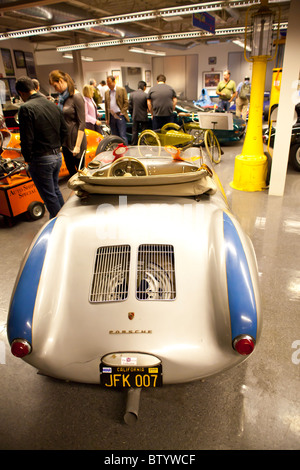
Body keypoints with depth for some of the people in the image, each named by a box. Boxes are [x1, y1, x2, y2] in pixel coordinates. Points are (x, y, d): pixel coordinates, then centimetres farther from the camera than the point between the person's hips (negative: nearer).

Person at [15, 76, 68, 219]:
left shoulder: (26, 108, -15)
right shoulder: (52, 105, 7)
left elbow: (27, 139, -17)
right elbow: (64, 131, 12)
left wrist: (27, 158, -3)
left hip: (41, 159, -7)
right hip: (57, 156, 8)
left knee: (49, 196, 5)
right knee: (55, 189, 24)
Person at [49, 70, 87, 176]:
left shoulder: (76, 97, -13)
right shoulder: (62, 97, 10)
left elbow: (82, 123, -16)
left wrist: (77, 146, -19)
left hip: (75, 140, -8)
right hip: (65, 141, 8)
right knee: (70, 169, 16)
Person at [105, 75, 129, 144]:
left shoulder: (122, 89, 1)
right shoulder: (106, 92, 14)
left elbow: (126, 102, -1)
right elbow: (106, 105, 16)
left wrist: (122, 112, -9)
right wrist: (107, 118, 10)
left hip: (120, 116, -4)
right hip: (111, 117, 4)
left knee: (122, 136, -9)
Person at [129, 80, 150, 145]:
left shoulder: (132, 94, -2)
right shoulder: (145, 95, -12)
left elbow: (130, 106, 2)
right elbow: (148, 106, -4)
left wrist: (132, 114, 14)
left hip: (135, 116, 3)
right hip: (143, 117, -3)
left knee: (135, 132, 12)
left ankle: (133, 145, 16)